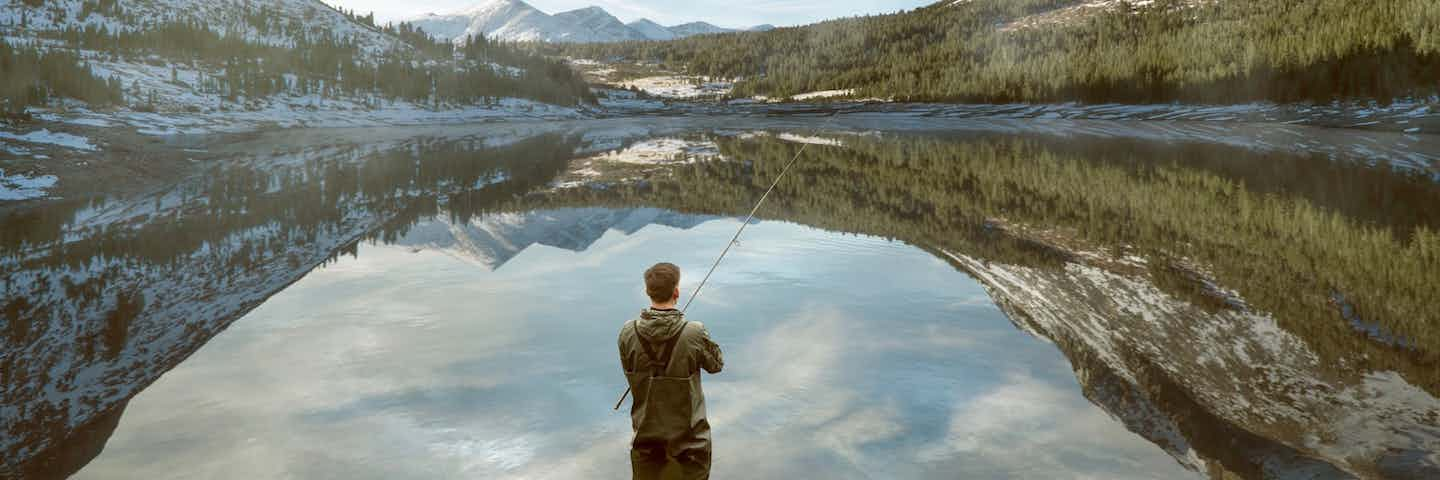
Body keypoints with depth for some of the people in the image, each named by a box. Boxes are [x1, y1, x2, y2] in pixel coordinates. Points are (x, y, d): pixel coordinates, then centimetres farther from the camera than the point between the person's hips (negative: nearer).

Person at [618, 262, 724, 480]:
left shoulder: (628, 333, -13)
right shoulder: (695, 333, -21)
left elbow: (629, 372, 0)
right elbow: (716, 365, -3)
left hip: (646, 434, 3)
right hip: (688, 434, -3)